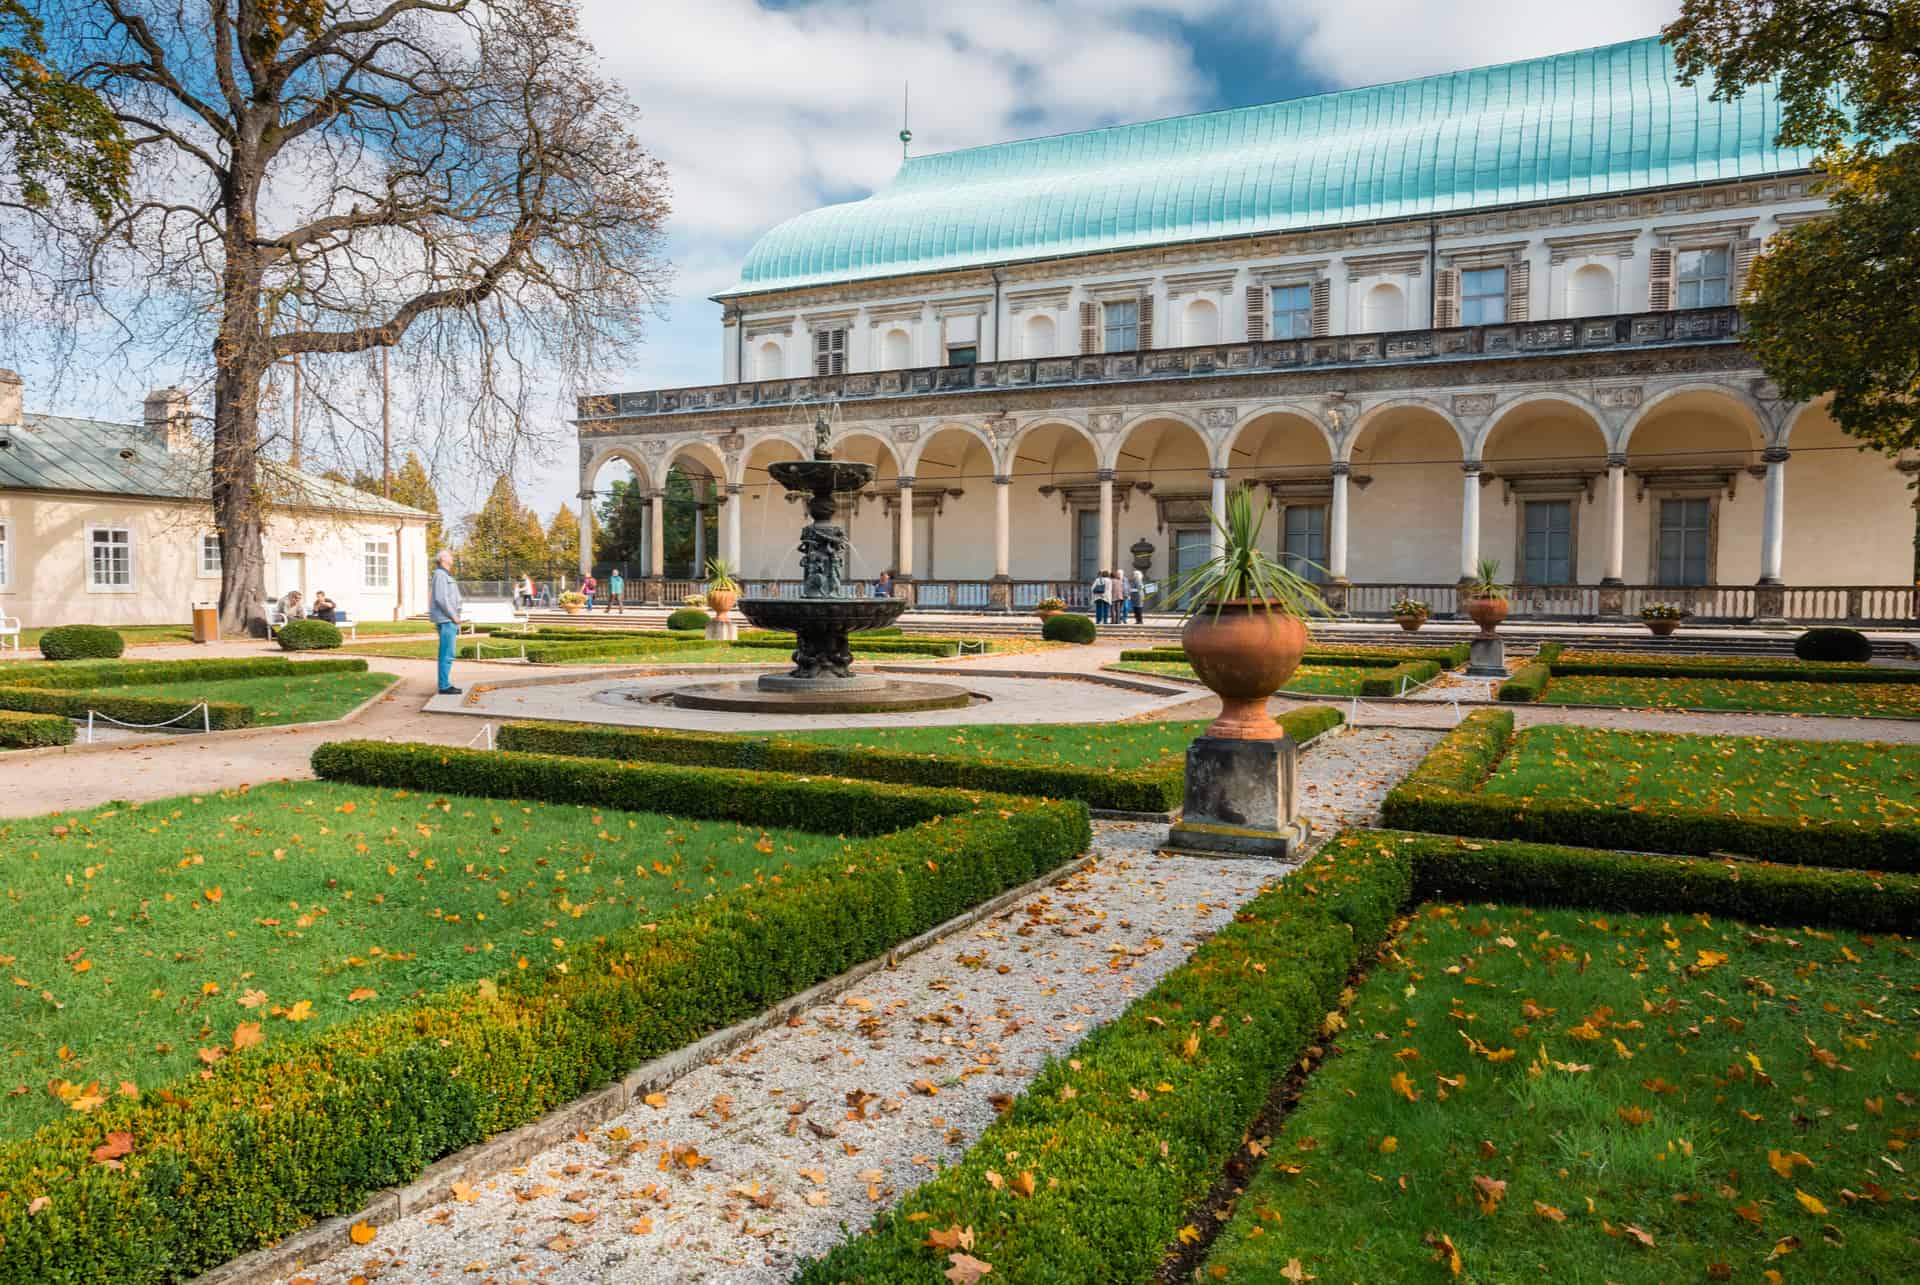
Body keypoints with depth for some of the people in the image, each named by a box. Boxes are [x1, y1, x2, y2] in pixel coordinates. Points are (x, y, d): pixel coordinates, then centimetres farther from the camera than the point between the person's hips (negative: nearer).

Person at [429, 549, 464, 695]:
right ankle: (444, 686, -9)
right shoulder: (440, 574, -11)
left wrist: (455, 617, 15)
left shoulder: (446, 575, 19)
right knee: (447, 655, -10)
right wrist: (454, 616, -16)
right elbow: (441, 598, -20)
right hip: (446, 620, -10)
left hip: (449, 620, 10)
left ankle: (446, 684, 15)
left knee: (447, 655, 11)